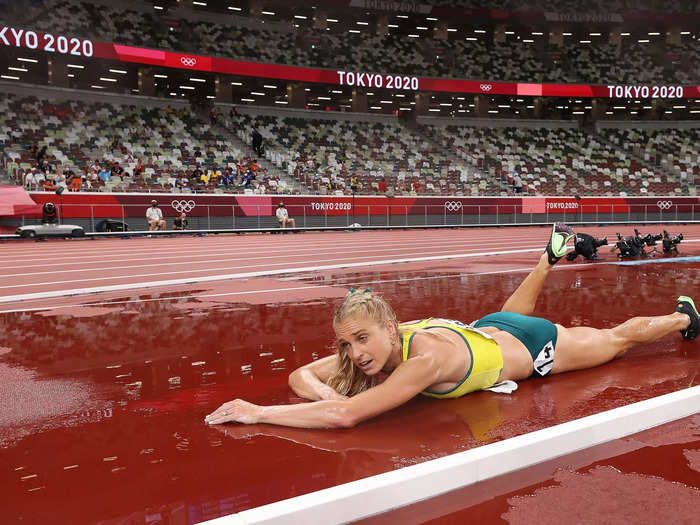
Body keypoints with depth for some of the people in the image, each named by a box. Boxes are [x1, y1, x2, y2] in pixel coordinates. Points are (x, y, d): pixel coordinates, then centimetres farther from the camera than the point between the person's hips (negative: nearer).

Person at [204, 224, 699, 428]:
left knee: (619, 338, 22)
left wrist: (259, 412, -53)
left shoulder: (427, 358, -46)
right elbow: (301, 374, -21)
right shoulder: (373, 344, -27)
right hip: (487, 329, 5)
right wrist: (330, 396, -42)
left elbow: (348, 416, -54)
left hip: (536, 348, -5)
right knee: (513, 310, 41)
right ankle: (552, 254, 60)